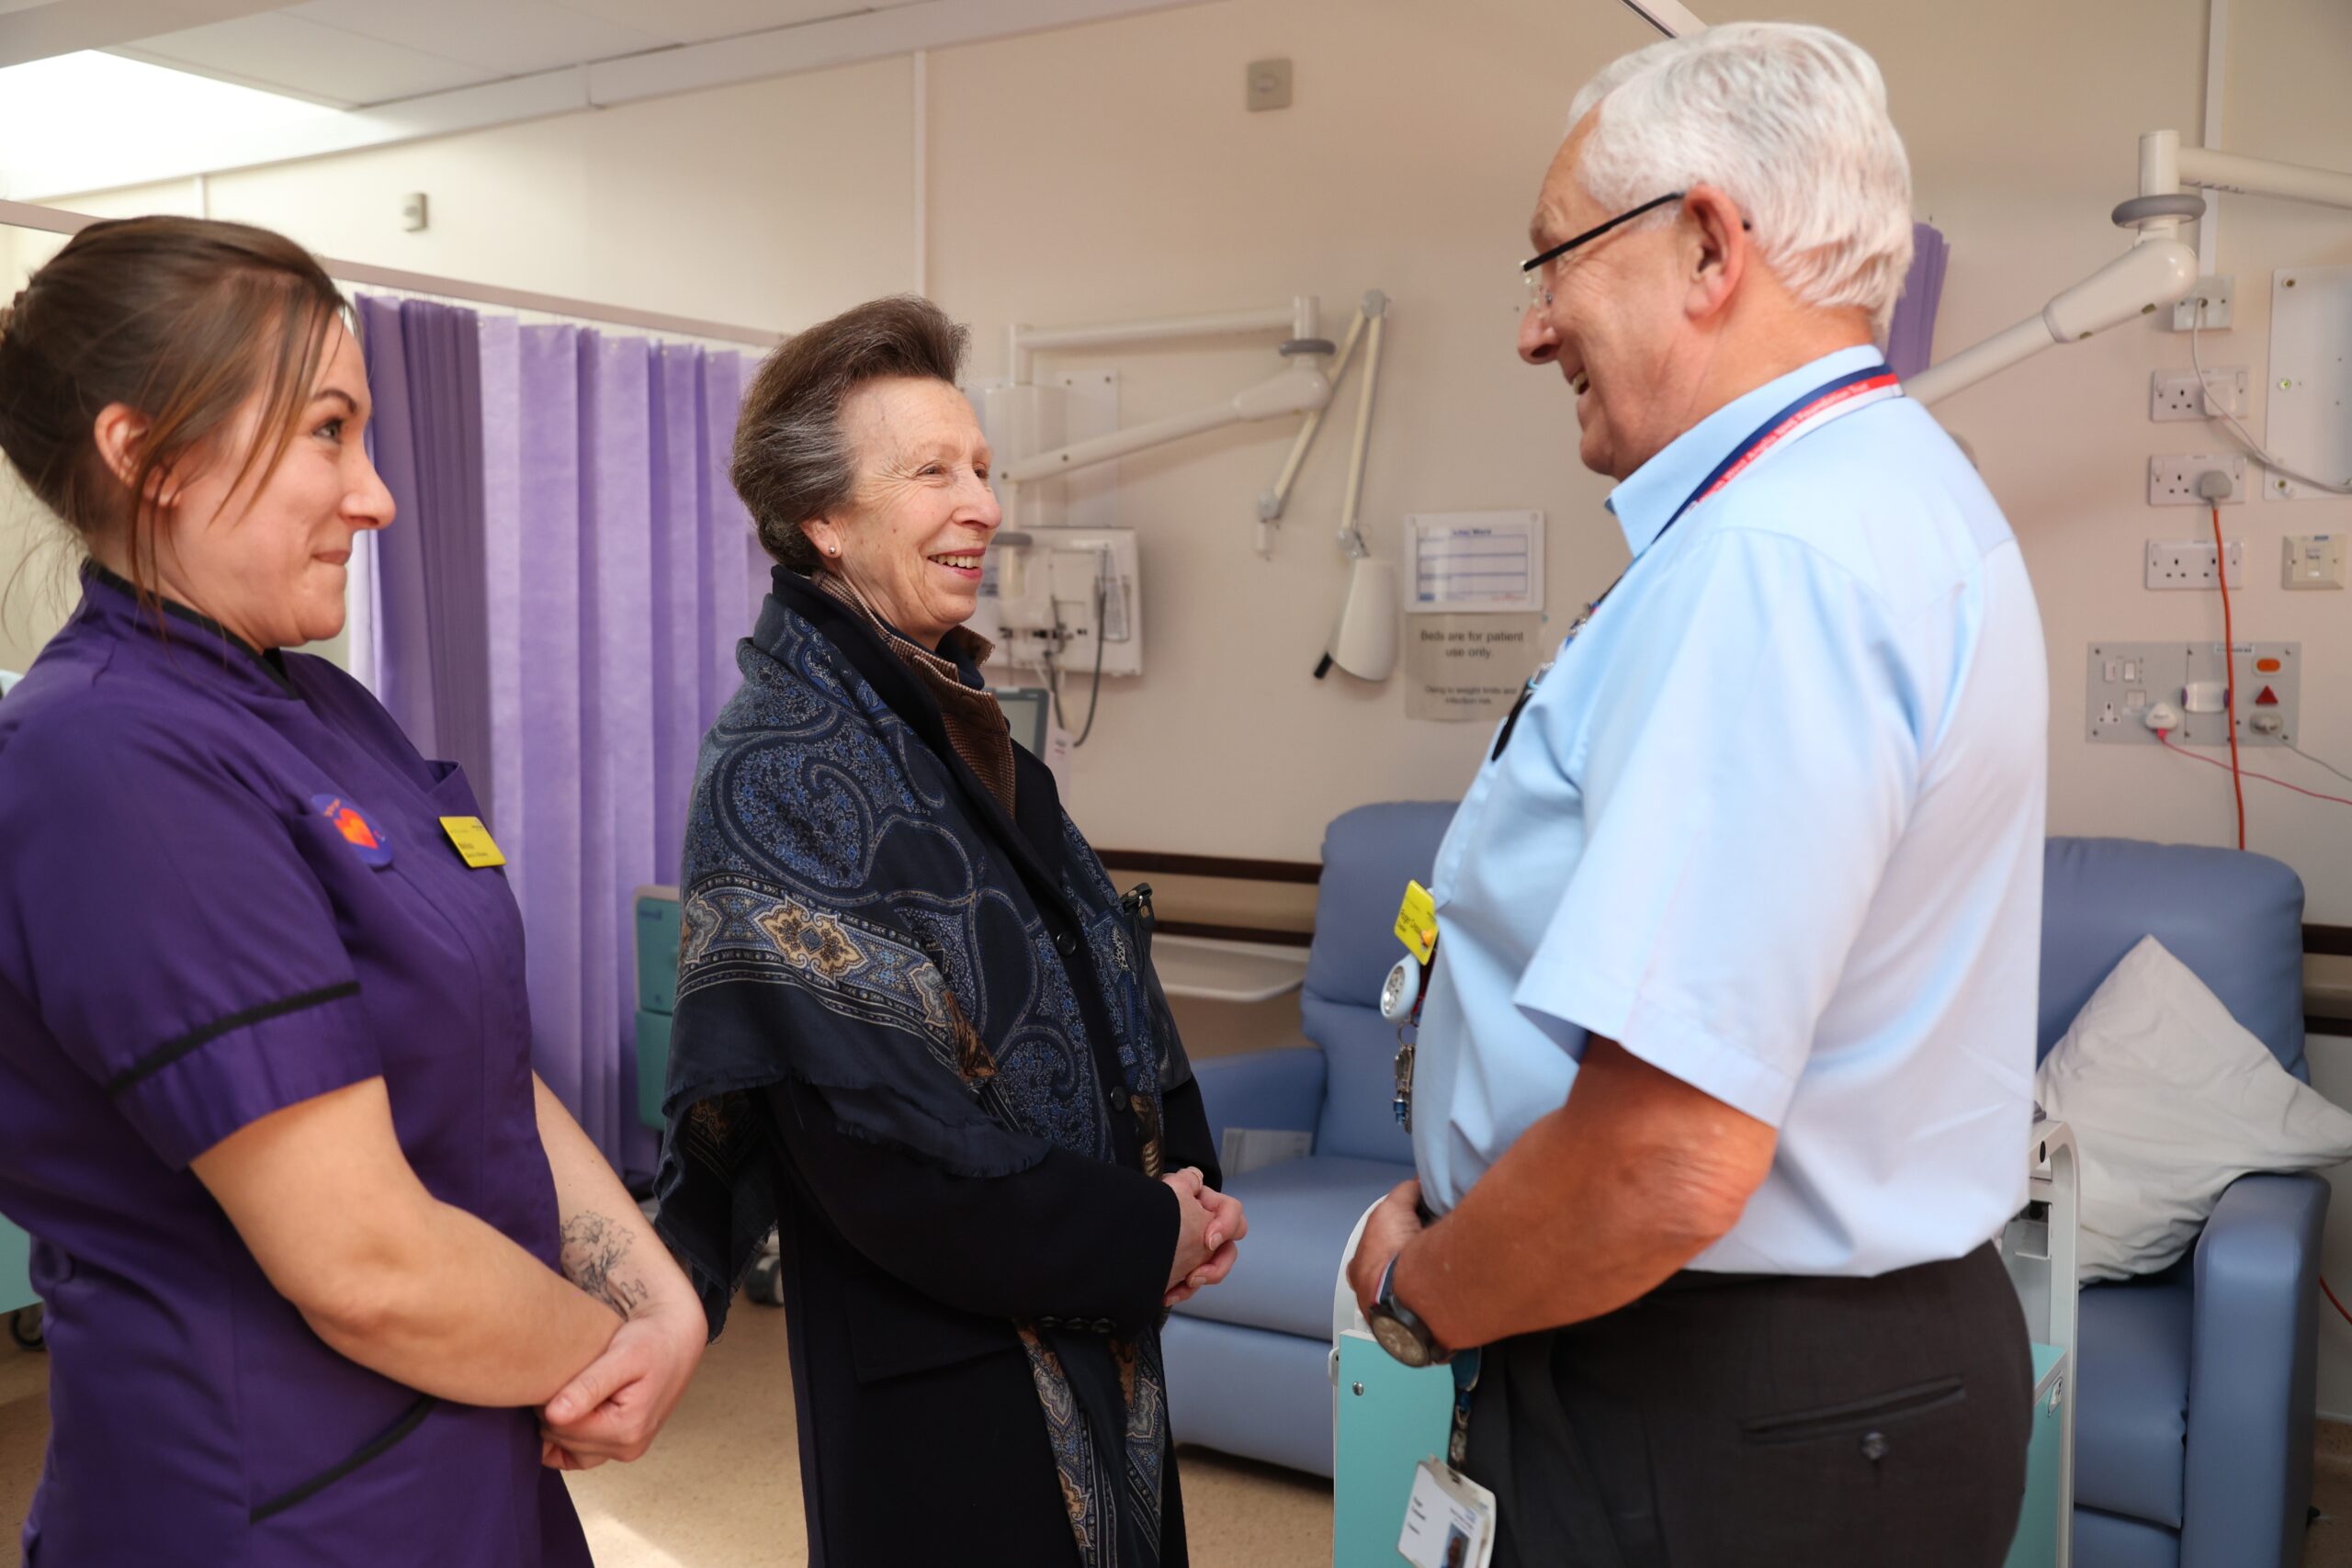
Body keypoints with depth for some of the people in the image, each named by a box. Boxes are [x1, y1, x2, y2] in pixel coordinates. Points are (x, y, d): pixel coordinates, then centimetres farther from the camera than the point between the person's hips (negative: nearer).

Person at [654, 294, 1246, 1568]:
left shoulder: (955, 729, 8)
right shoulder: (783, 772, -17)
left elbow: (1099, 979, 14)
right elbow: (875, 1137, -22)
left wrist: (1182, 1181, -2)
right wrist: (1144, 1240, -13)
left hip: (1092, 1335, 8)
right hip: (939, 1379, -7)